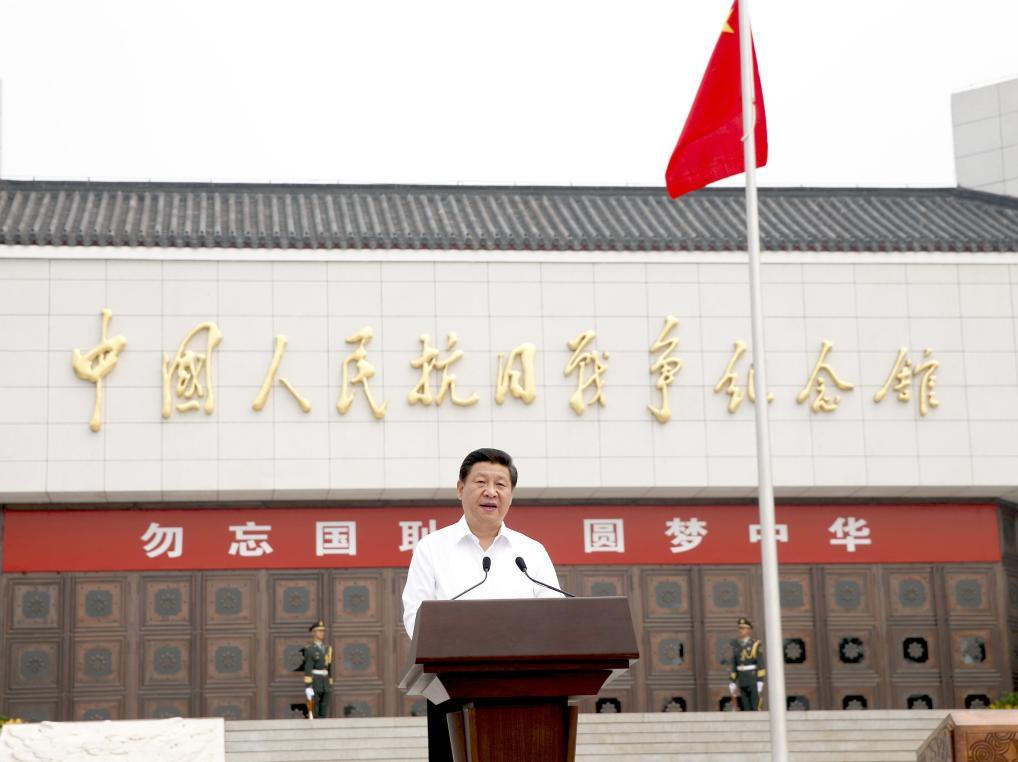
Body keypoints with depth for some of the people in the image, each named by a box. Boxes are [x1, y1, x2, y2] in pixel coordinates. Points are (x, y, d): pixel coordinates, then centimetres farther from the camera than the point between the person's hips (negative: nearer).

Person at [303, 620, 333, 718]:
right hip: (314, 683, -6)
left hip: (325, 684, 6)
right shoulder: (310, 650, -7)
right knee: (314, 713, -6)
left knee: (324, 713, 4)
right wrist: (308, 687, -20)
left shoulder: (327, 649, 14)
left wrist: (330, 685, 16)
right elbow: (307, 670, -13)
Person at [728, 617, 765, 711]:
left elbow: (760, 664, -11)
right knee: (745, 710, 4)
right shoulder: (736, 645, 9)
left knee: (755, 709, -7)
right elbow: (734, 665, 13)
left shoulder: (756, 644, -7)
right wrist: (732, 682, 10)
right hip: (742, 682, 5)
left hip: (754, 680, -5)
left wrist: (760, 682, -17)